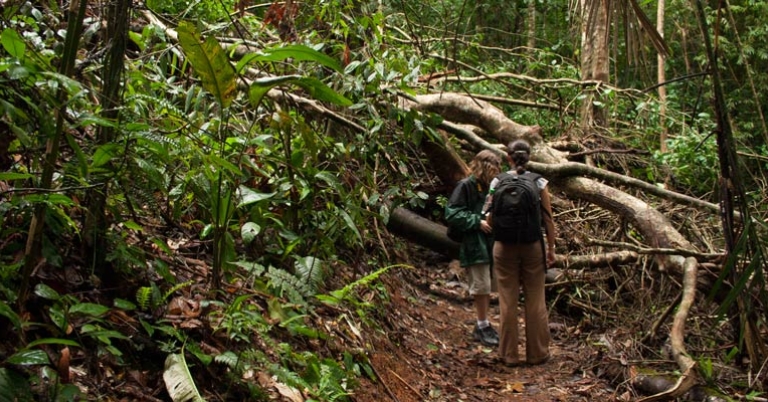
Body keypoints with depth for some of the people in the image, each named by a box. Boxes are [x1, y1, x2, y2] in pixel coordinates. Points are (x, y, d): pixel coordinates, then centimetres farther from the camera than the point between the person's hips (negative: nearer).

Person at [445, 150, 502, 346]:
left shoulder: (489, 186, 10)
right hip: (474, 246, -7)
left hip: (491, 243, 7)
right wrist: (477, 222, -18)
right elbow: (452, 214, -15)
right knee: (481, 287, -1)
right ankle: (482, 326, 13)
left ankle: (483, 324, 25)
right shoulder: (465, 186, -11)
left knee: (489, 286, 13)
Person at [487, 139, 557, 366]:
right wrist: (551, 248, 7)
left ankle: (509, 355, 14)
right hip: (533, 246, 0)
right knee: (535, 302, 10)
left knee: (507, 302, 8)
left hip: (504, 247, 0)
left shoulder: (497, 182, -3)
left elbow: (491, 219, -3)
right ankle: (537, 354, 17)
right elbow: (548, 219, -2)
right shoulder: (539, 182, -4)